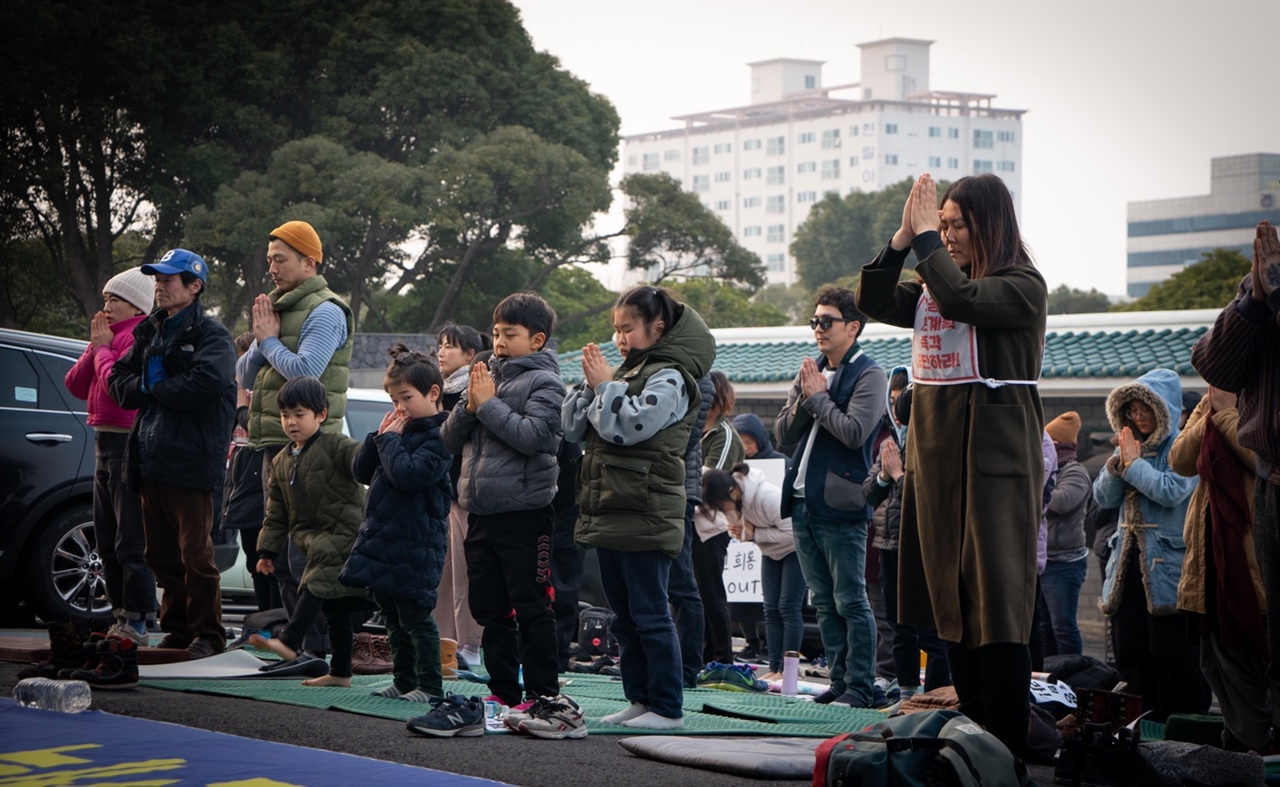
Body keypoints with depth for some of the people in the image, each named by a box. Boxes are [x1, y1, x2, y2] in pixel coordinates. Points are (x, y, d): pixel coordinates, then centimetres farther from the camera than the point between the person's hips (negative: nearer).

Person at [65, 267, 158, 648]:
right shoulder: (113, 334, 18)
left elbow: (117, 380, -24)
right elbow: (76, 385, 14)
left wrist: (102, 348, -8)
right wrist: (95, 346, 3)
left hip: (130, 444, -10)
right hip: (105, 442, 10)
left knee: (131, 541, -8)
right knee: (108, 540, 12)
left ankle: (136, 621, -5)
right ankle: (121, 615, 18)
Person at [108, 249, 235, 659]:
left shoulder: (211, 335, -5)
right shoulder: (150, 332, 19)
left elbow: (207, 385, -21)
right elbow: (119, 382, 16)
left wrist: (155, 387, -8)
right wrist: (141, 386, -6)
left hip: (190, 462, -7)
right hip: (150, 457, 7)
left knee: (196, 555, -5)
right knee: (161, 555, 11)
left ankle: (208, 635, 4)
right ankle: (177, 629, 20)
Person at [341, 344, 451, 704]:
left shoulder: (439, 435, -13)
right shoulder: (400, 429, 14)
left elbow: (408, 474, -27)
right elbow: (361, 472, 13)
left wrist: (390, 440, -15)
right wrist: (379, 437, 0)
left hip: (415, 544, -9)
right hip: (384, 539, 9)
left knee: (415, 617, -5)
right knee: (393, 618, 14)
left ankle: (430, 685, 2)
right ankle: (404, 681, 22)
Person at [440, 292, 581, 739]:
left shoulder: (543, 382, -4)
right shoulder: (486, 376, 15)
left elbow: (534, 435, -20)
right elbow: (450, 440, 13)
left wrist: (488, 403, -14)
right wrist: (468, 406, -5)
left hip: (525, 513, -7)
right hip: (481, 512, 7)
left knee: (532, 609, -5)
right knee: (488, 607, 11)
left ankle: (543, 696, -2)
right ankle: (504, 693, 19)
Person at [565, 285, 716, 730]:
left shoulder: (670, 378, -7)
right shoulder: (624, 374, 18)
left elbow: (630, 425, -21)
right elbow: (573, 429, 13)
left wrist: (605, 385, -9)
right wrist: (589, 384, 0)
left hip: (645, 518, -9)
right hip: (609, 512, 9)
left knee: (650, 614, -7)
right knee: (624, 614, 12)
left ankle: (667, 708, -2)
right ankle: (639, 698, 19)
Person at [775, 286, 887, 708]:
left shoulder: (868, 375, -6)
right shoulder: (811, 372, 17)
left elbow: (855, 431, -19)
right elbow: (783, 434, 13)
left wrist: (818, 397, -8)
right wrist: (805, 400, -3)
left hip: (840, 505, -7)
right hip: (803, 501, 8)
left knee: (851, 602, -5)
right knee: (825, 603, 10)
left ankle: (862, 685, -1)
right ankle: (840, 679, 16)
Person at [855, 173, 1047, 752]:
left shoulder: (1021, 286, -7)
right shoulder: (931, 289, 15)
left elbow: (961, 298, -22)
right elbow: (874, 301, 6)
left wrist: (926, 239, -12)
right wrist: (903, 238, -3)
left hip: (995, 456, -8)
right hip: (934, 450, 8)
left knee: (996, 596, -9)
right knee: (949, 595, 9)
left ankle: (1008, 744, -7)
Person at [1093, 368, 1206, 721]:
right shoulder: (1130, 446, 14)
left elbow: (1171, 490, -22)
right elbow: (1104, 497, 10)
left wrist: (1133, 462, -11)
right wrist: (1118, 462, -6)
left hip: (1168, 566, -7)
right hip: (1129, 562, 7)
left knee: (1171, 652, -6)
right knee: (1131, 652, 9)